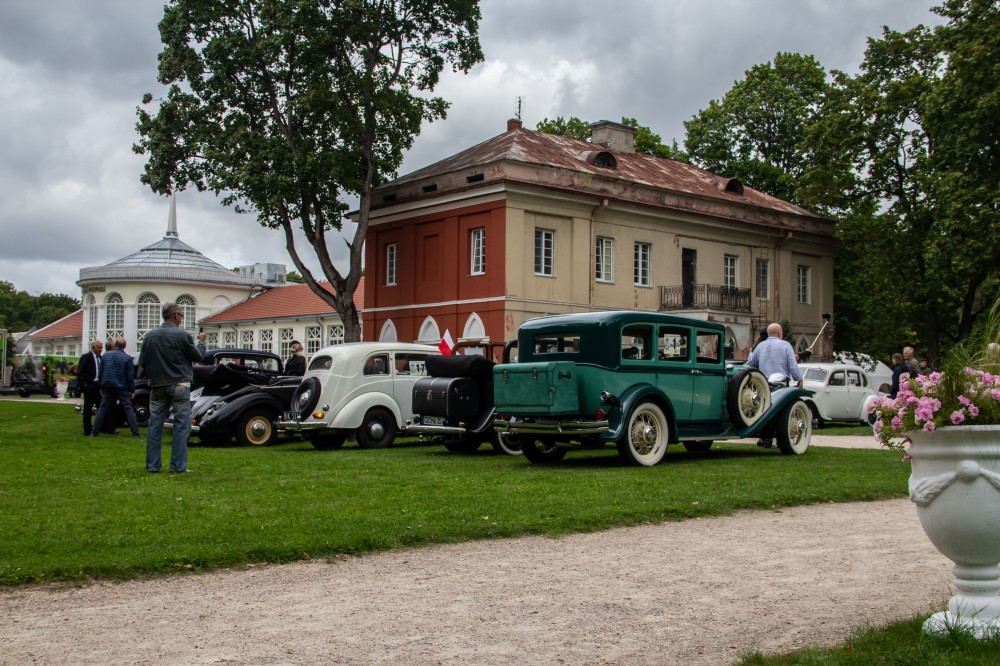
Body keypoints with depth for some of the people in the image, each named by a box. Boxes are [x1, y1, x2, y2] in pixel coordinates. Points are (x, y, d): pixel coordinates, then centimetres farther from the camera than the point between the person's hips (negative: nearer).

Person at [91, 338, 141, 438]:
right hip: (122, 388, -3)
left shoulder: (105, 355, 4)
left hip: (107, 387, 3)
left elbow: (100, 373, 9)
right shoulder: (127, 358, -8)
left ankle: (95, 432, 7)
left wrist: (101, 386, 17)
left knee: (102, 409, 9)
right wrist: (132, 390, 1)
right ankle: (135, 432, -4)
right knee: (129, 409, 0)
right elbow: (130, 376, -7)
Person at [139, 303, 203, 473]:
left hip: (157, 386, 5)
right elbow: (197, 357, 0)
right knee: (181, 426, 0)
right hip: (179, 385, -5)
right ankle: (178, 466, -3)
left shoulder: (149, 336, 5)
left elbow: (143, 363, 8)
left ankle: (152, 465, 9)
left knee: (154, 425, 8)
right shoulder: (182, 335, -10)